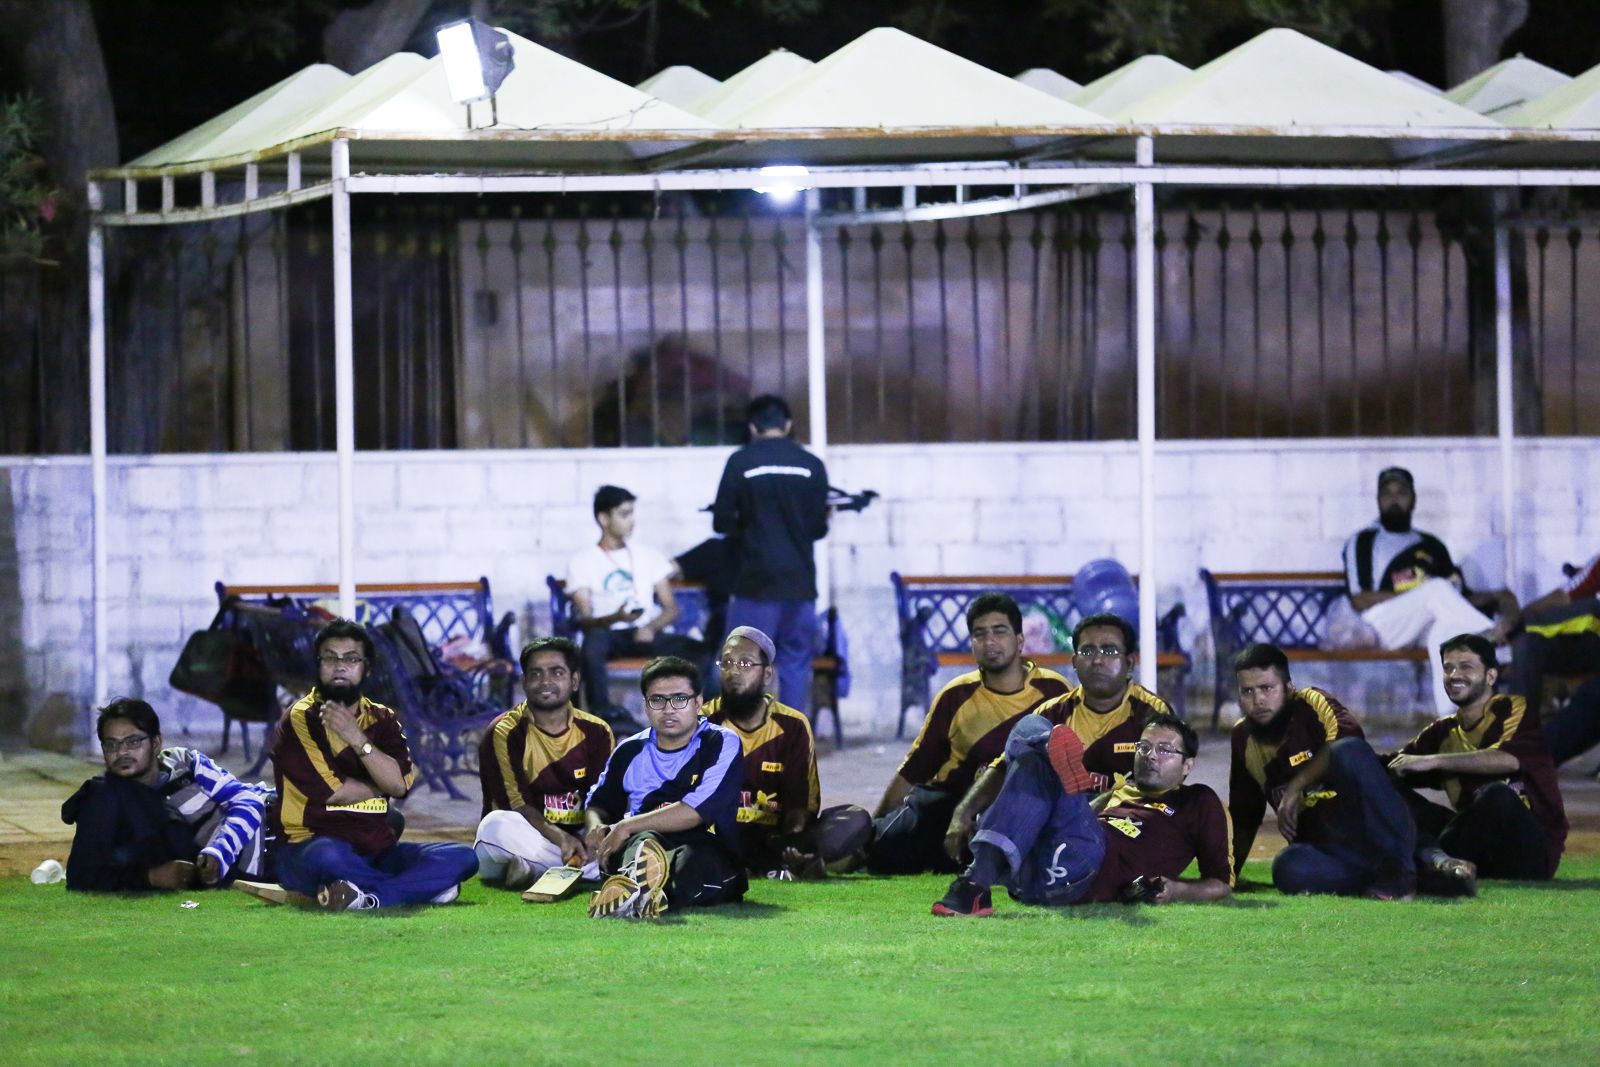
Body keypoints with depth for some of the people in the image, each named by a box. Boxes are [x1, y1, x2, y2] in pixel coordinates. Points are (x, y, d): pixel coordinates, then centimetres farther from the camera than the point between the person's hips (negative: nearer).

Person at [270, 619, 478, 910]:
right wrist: (380, 787, 4)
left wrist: (356, 738, -15)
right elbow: (335, 793, -12)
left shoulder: (382, 720, 13)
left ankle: (371, 896, -32)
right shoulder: (300, 719, -1)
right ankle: (421, 886, -25)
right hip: (312, 845, -6)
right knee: (326, 857, -42)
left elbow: (399, 785, -6)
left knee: (462, 858, -16)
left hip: (377, 851, 6)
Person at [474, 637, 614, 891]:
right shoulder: (504, 734, -2)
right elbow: (515, 805, -11)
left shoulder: (596, 733, 8)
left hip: (579, 837, 3)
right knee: (496, 825, -36)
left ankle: (533, 872, -26)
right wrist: (559, 837, -28)